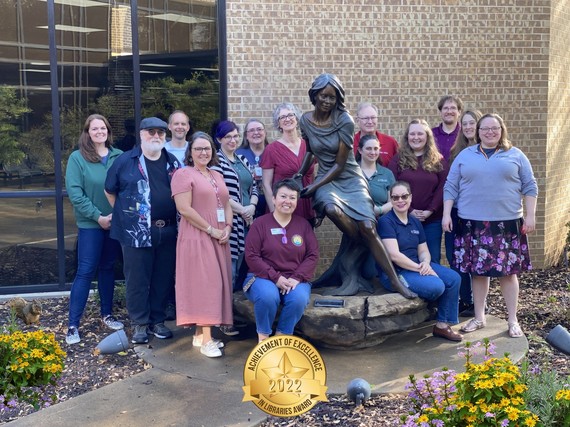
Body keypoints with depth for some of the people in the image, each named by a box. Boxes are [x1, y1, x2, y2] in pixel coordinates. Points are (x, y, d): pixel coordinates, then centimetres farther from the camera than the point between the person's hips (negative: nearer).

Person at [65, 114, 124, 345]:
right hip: (90, 224, -3)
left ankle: (107, 314, 27)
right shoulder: (77, 158, -5)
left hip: (116, 222, 3)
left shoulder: (119, 156, 3)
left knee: (108, 268, 14)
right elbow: (74, 192, -11)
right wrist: (98, 216, -14)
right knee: (85, 271, -3)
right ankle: (73, 324, 3)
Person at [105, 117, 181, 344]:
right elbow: (109, 191, 8)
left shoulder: (173, 162, 10)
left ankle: (158, 320, 24)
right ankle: (140, 323, 16)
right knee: (137, 280, 2)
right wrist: (124, 214, 7)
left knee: (163, 279, 10)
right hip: (137, 231, -4)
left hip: (167, 231, 4)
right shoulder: (125, 160, -1)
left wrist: (175, 220, 9)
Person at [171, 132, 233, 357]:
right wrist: (211, 230, -15)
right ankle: (206, 340, -5)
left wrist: (227, 228, -2)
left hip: (219, 239, 8)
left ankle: (200, 333, 15)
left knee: (215, 282, 7)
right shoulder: (183, 174, -5)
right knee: (203, 283, -9)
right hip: (196, 238, -7)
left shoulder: (218, 176, 18)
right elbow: (184, 208, -15)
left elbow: (227, 205, 18)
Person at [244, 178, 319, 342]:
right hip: (264, 278, -2)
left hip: (295, 280, 2)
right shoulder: (260, 223, 1)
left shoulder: (303, 225, 10)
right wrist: (275, 278, -15)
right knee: (268, 296, -35)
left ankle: (282, 336, -10)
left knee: (299, 298, -31)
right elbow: (251, 256, -6)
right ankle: (263, 337, -10)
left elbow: (313, 255, 5)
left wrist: (297, 278, -11)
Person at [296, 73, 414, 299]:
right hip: (326, 179, 2)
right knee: (332, 209, -33)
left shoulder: (344, 121, -14)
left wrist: (314, 186, -16)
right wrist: (300, 173, 9)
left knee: (367, 228, -17)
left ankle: (395, 280, -5)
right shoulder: (306, 120, -1)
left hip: (351, 178, -2)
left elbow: (340, 164, -14)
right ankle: (365, 250, -8)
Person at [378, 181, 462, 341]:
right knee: (436, 286, -26)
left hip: (417, 266, 8)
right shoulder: (386, 222, -12)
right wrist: (420, 268, -19)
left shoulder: (415, 222, 12)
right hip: (394, 272, -8)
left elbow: (423, 251, 11)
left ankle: (442, 325, -2)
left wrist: (426, 263, -12)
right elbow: (394, 255, -20)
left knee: (454, 278, -10)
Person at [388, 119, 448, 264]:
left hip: (432, 219, 1)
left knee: (432, 260, 7)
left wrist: (430, 211, -12)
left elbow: (442, 187, -1)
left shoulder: (438, 160, 7)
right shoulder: (398, 160, 4)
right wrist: (409, 210, -12)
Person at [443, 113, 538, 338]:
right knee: (478, 270, 5)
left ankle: (513, 320, 14)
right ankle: (479, 317, 19)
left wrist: (530, 215, -1)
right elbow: (451, 187, 7)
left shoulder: (515, 155, 8)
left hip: (507, 222, -1)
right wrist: (446, 214, -1)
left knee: (508, 271, 2)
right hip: (472, 222, 1)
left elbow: (529, 187, 6)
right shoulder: (465, 155, 9)